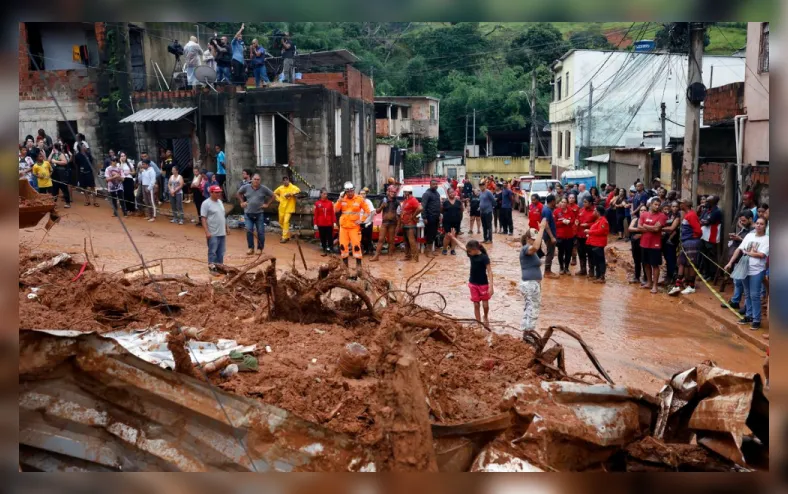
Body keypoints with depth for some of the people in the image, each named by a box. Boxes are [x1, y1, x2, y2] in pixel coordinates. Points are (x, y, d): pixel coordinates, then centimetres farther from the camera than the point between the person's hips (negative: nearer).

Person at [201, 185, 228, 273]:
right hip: (213, 233, -7)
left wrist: (226, 228, 19)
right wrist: (207, 232, -20)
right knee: (212, 251, -2)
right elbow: (203, 219, -14)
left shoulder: (220, 202, 12)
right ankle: (212, 267, 5)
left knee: (221, 252, 12)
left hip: (222, 232, 7)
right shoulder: (206, 203, -12)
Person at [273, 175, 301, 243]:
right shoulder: (280, 188, 6)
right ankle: (287, 235, 30)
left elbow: (298, 190, -26)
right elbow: (274, 193, 22)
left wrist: (290, 194, -30)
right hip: (282, 208, 6)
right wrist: (278, 199, 7)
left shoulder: (292, 187, -8)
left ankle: (284, 237, -11)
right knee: (281, 222, 14)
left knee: (286, 222, -15)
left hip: (289, 208, -6)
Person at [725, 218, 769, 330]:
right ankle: (749, 316, 25)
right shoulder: (749, 235, 8)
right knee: (748, 295, 14)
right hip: (745, 269, 5)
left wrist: (747, 252, -4)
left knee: (754, 295, -6)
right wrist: (730, 262, 0)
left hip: (757, 271, -5)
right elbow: (739, 249, 6)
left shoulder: (767, 239, -7)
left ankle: (756, 320, 1)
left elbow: (761, 255, -17)